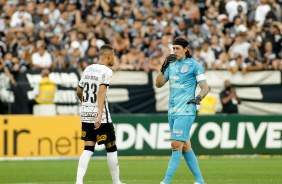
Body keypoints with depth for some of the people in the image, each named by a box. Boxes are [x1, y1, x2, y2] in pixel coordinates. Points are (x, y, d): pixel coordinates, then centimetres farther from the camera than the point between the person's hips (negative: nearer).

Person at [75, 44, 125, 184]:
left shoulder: (88, 69, 12)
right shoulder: (106, 71, -10)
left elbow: (79, 91, 20)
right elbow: (102, 91, -23)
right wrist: (100, 115, -29)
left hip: (86, 115, 6)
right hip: (101, 117, -6)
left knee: (88, 149, 4)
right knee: (111, 148, 8)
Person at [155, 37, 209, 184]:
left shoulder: (194, 65, -4)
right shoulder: (172, 64, 15)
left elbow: (205, 87, -4)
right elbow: (158, 84, 11)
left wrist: (199, 97, -24)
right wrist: (164, 67, -2)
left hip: (186, 111, -7)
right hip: (172, 111, 7)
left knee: (176, 144, -13)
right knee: (185, 147, 8)